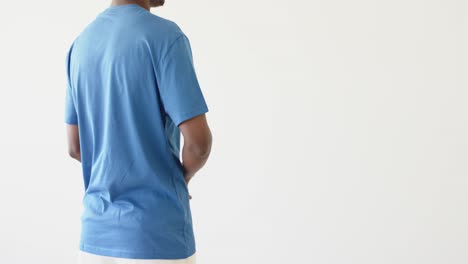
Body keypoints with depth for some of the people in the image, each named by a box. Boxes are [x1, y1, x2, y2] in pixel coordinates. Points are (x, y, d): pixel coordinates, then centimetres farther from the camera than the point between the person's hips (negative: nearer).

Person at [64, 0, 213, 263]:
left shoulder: (80, 45, 8)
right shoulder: (165, 37, -14)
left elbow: (76, 147, 12)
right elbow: (198, 141, -17)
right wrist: (183, 177, 4)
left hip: (97, 234, 6)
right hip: (158, 237, -6)